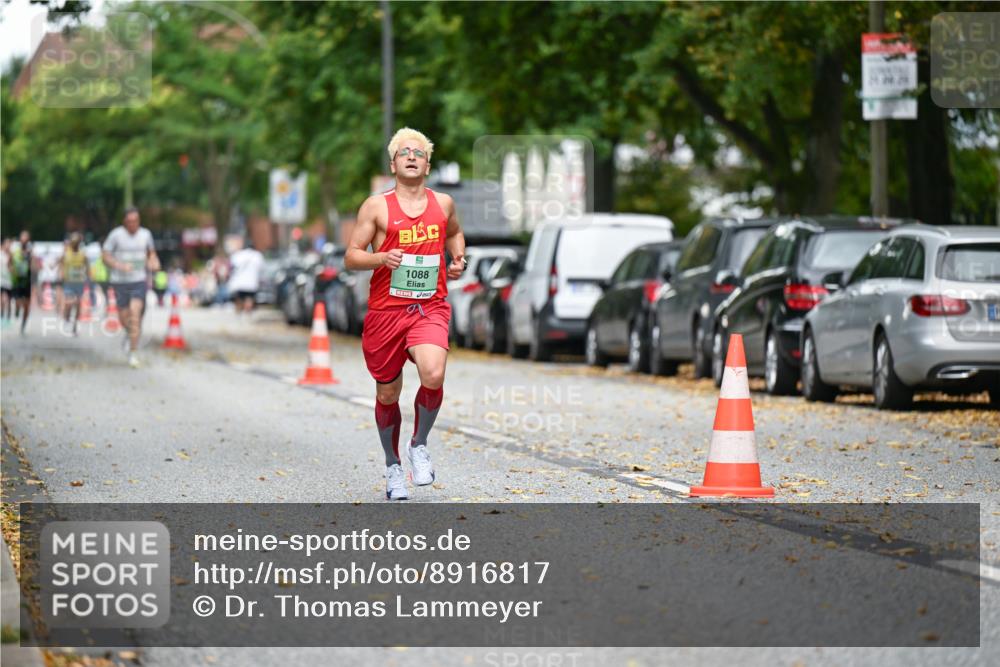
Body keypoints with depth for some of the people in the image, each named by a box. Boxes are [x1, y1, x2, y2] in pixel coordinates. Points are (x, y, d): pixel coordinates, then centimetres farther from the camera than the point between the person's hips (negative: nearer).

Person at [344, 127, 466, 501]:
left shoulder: (443, 204, 10)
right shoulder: (377, 207, 1)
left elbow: (454, 232, 33)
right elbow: (351, 257, -1)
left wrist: (458, 260, 14)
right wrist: (383, 258, -19)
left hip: (430, 308, 0)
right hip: (386, 310, 0)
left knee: (433, 376, -26)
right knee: (387, 394, 9)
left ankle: (419, 445, 0)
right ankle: (393, 466, 31)